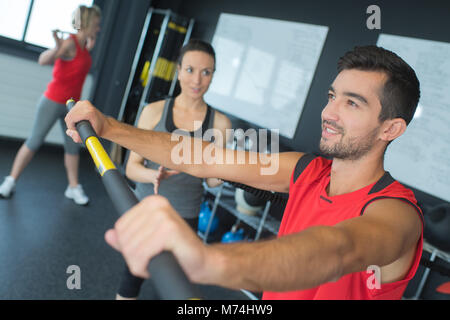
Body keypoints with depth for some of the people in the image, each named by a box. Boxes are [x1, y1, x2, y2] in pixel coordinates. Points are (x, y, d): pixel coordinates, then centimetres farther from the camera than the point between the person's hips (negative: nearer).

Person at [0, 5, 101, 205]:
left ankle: (73, 188, 16)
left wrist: (89, 49, 11)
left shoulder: (83, 44, 5)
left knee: (73, 145, 8)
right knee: (34, 141, 1)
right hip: (53, 101, -7)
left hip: (72, 105, 7)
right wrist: (57, 47, -47)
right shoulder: (69, 42, -18)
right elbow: (43, 60, -29)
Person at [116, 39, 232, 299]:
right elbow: (132, 167, -6)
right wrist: (155, 176, -25)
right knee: (133, 276, 13)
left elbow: (212, 181, -1)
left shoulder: (219, 123, -6)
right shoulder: (154, 112, -8)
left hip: (185, 219, 1)